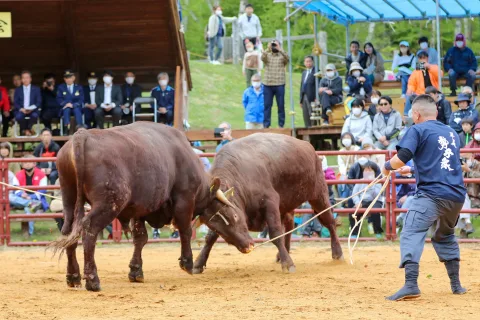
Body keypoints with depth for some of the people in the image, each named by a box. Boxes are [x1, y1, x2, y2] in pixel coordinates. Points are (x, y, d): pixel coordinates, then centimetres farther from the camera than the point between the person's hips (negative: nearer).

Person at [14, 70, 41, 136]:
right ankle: (24, 131, -16)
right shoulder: (18, 90, 15)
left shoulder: (36, 89, 12)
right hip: (21, 111, 1)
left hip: (32, 111, -1)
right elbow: (15, 102, 7)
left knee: (35, 115, -35)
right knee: (19, 116, -34)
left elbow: (39, 102, 5)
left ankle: (28, 130, -20)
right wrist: (21, 109, -13)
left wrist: (31, 109, -13)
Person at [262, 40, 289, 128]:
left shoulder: (282, 56, 8)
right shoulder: (267, 55, 11)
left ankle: (281, 124, 6)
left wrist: (280, 49, -20)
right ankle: (266, 124, 4)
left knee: (281, 105, 1)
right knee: (267, 105, 2)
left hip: (279, 84, -1)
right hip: (268, 84, 1)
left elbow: (287, 59, -13)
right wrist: (268, 49, -21)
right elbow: (262, 58, -10)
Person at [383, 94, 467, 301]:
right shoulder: (452, 133, 22)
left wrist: (388, 166, 9)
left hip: (432, 194, -7)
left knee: (412, 234, -14)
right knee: (445, 236, 28)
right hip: (457, 196, 7)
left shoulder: (418, 130, 2)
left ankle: (411, 284, -32)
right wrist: (413, 170, 39)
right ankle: (456, 284, 30)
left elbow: (401, 158, -12)